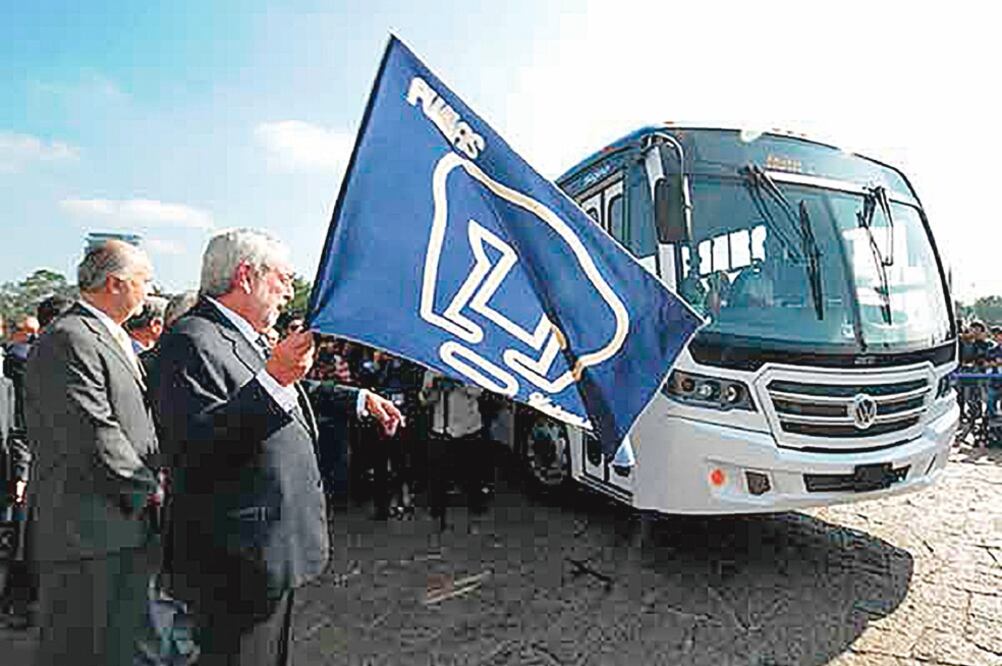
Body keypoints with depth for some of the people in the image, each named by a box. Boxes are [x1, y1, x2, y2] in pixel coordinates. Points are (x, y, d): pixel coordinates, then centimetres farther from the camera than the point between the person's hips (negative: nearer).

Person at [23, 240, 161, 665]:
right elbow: (92, 435, -23)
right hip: (89, 533, -9)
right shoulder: (69, 339, -17)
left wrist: (151, 483, 8)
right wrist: (149, 489, -14)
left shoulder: (116, 340, 15)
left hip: (129, 527, 9)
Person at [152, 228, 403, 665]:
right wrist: (271, 380, -33)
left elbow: (295, 396, 27)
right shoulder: (191, 341, -18)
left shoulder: (250, 339, 13)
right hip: (238, 564, -10)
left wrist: (360, 399, 25)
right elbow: (194, 445, -29)